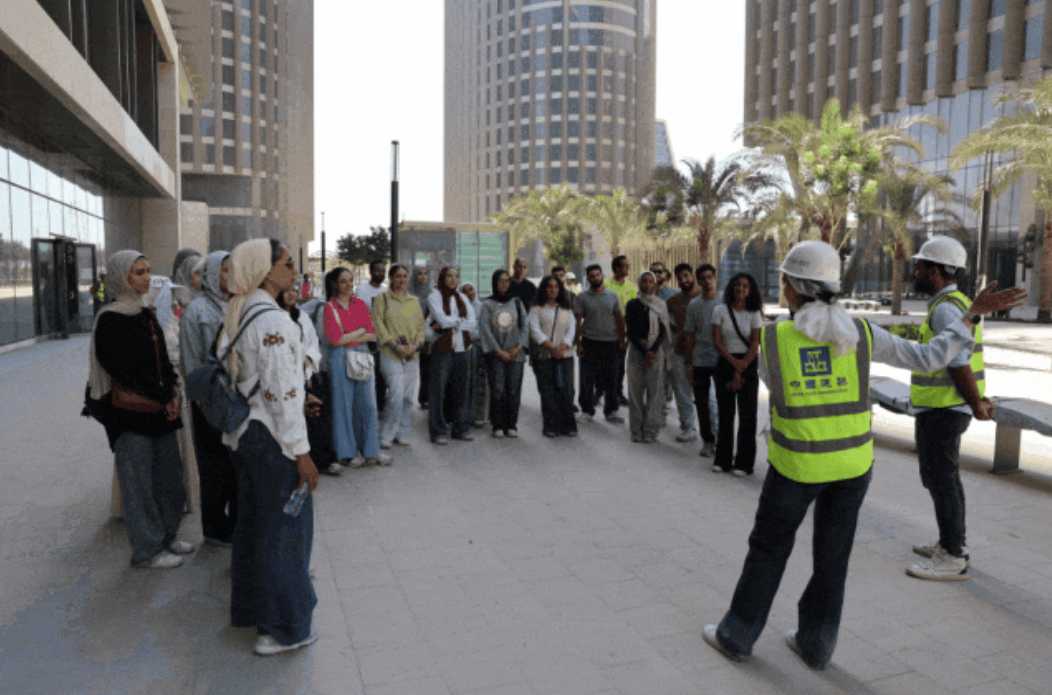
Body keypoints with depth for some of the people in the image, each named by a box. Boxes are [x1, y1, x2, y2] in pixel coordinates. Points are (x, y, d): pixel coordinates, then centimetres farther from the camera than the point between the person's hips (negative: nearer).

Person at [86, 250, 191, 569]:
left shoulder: (146, 314, 13)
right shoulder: (110, 320, -11)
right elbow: (124, 369, -15)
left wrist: (172, 390, -2)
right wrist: (164, 398, -11)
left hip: (160, 410, 8)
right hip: (130, 411, -8)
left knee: (169, 474, 14)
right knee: (138, 480, 2)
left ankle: (167, 535, 29)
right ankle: (146, 550, 14)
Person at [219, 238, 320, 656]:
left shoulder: (237, 316, 8)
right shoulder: (273, 322, -21)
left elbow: (228, 374, 14)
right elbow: (282, 394, -23)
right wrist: (302, 453, -19)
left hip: (243, 433, 10)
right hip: (272, 439, -9)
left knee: (253, 520, 21)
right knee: (284, 528, 4)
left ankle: (252, 607, 39)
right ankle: (282, 627, 18)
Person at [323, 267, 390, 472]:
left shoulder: (360, 304, 9)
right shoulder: (330, 307, -4)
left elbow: (372, 334, 4)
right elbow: (334, 339, -13)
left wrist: (348, 338, -9)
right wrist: (361, 331, -4)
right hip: (340, 358, -4)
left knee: (368, 403, 4)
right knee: (344, 404, 2)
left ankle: (371, 449, 15)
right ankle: (348, 452, 12)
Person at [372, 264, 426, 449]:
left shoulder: (414, 301, 15)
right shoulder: (382, 299, 3)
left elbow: (421, 326, 13)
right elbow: (378, 325, -5)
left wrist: (415, 345, -5)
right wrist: (396, 346, -13)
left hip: (412, 355, 4)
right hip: (391, 355, -4)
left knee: (408, 397, 5)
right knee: (397, 396, -13)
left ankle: (403, 434, 17)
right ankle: (386, 435, 2)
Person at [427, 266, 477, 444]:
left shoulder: (463, 298, 15)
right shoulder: (434, 297, 2)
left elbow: (472, 324, 2)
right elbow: (443, 320, -14)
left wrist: (449, 323, -8)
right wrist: (461, 320, 0)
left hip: (461, 348, 4)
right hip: (442, 349, -4)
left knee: (461, 389, 6)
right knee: (439, 389, -5)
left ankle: (461, 428, 15)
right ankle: (438, 431, 2)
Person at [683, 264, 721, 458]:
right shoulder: (693, 305, 7)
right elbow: (691, 336, 10)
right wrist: (689, 362, 6)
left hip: (722, 360, -3)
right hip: (700, 360, 3)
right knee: (701, 402, 7)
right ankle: (707, 440, 19)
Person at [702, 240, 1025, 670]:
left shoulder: (772, 339, -13)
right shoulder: (861, 333, -8)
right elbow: (927, 359, -1)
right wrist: (973, 314, 7)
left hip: (796, 462, -2)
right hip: (850, 461, 3)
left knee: (768, 547, 14)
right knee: (832, 552, 17)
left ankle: (736, 636, 26)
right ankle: (815, 643, 31)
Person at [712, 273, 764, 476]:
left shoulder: (754, 313, 2)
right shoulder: (720, 311, 2)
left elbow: (755, 345, -3)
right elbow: (717, 342, -2)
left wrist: (740, 371, -11)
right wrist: (734, 361, -13)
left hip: (748, 366, 0)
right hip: (725, 364, 1)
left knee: (747, 415, -1)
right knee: (725, 414, 4)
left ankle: (743, 463, 8)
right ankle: (723, 460, 15)